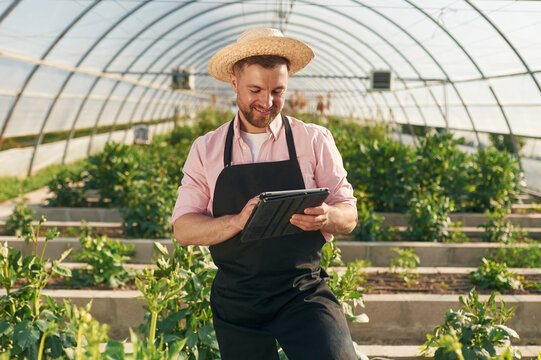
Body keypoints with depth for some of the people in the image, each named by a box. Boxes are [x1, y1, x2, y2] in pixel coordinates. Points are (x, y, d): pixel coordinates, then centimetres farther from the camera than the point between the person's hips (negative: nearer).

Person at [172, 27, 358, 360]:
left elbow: (349, 216, 4)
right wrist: (238, 220, -20)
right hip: (235, 304, 2)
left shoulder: (316, 141, 2)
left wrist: (325, 217, -20)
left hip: (304, 293, -1)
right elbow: (183, 229, -1)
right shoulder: (205, 150, 4)